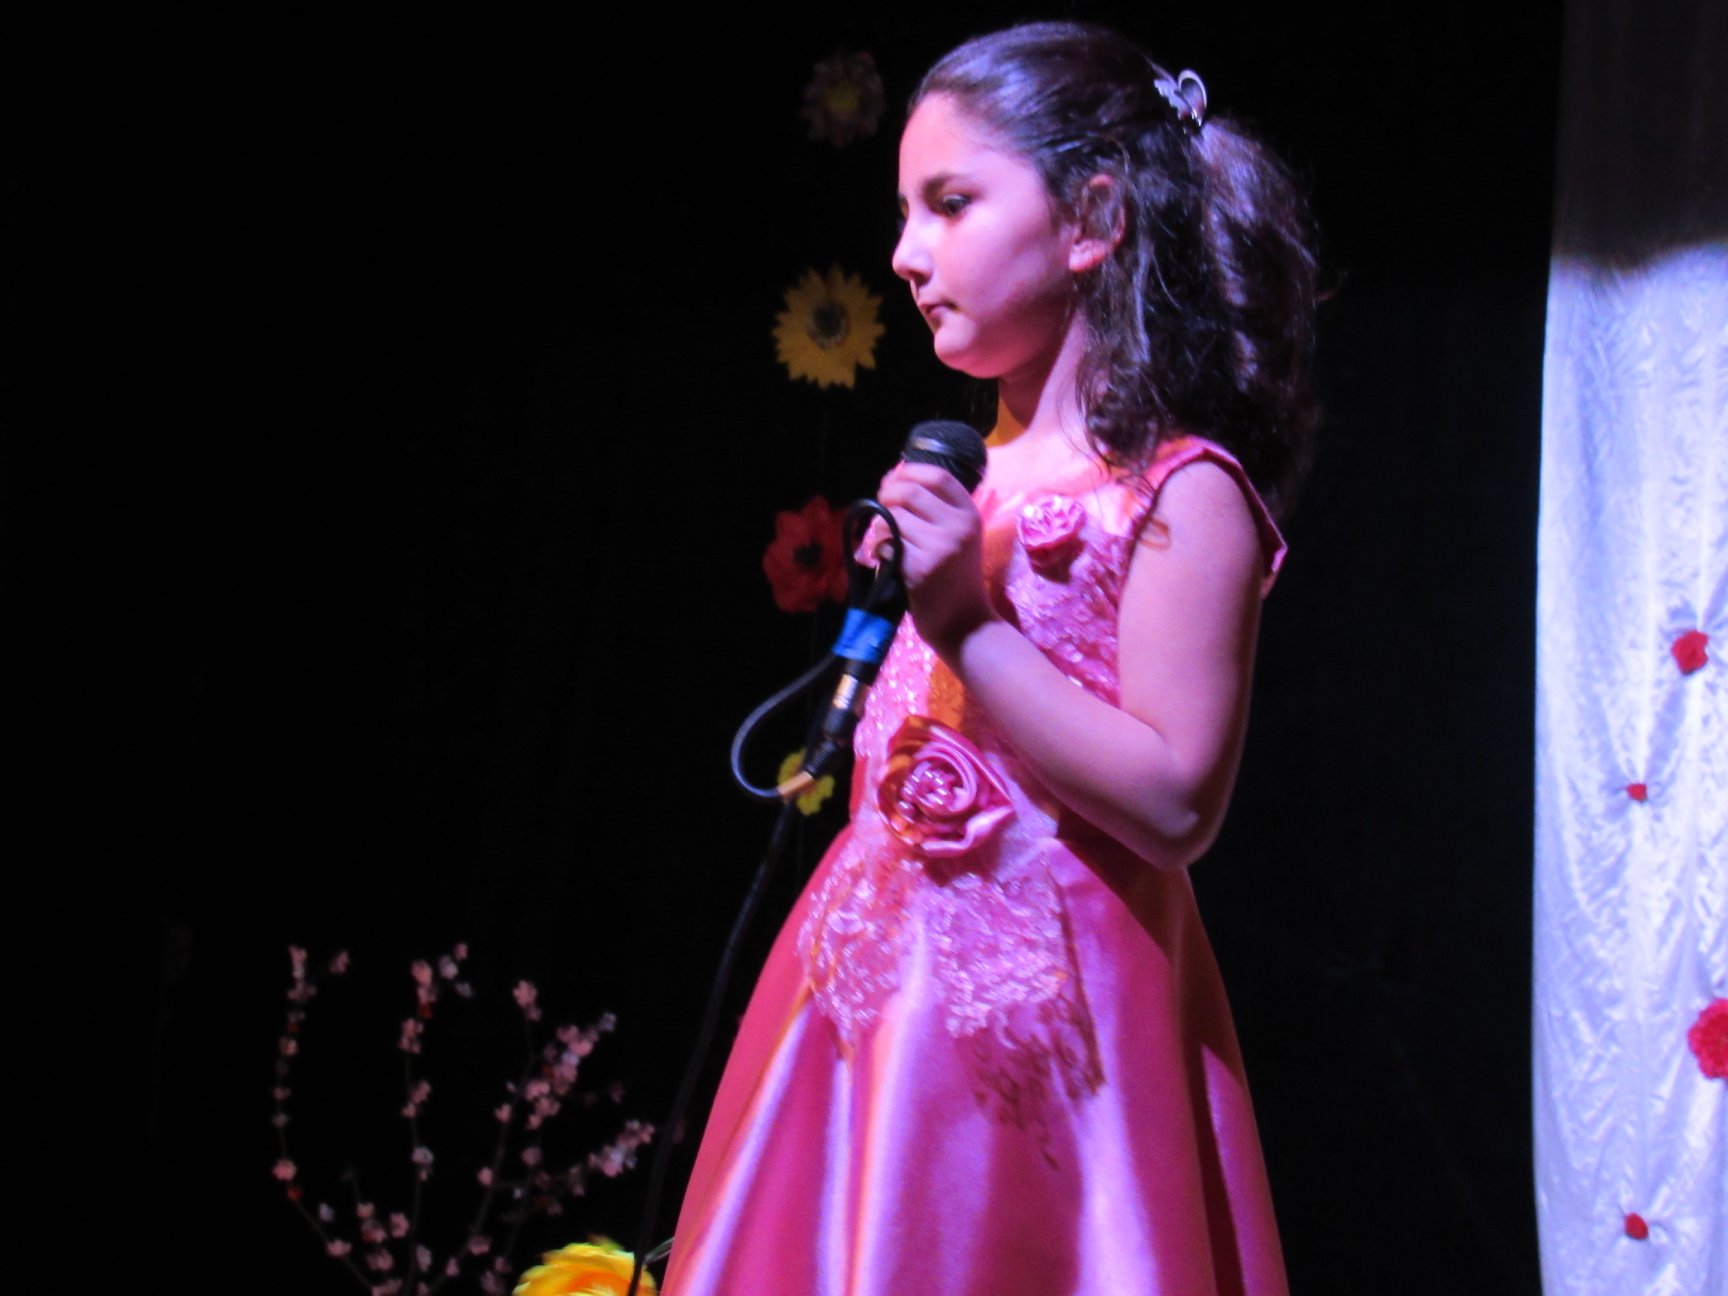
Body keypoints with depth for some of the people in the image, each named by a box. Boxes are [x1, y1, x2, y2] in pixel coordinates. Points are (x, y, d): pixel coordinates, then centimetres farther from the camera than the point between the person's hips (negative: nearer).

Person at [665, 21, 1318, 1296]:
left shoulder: (1182, 493, -11)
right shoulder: (964, 478, 11)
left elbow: (1175, 804, -20)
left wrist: (970, 627, -21)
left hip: (1035, 996, -7)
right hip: (877, 995, 8)